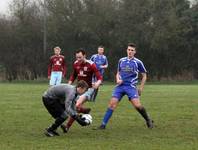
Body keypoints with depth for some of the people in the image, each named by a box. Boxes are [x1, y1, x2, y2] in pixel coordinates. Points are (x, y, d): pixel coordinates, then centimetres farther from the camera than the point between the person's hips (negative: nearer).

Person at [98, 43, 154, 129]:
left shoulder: (138, 62, 0)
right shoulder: (121, 61, 11)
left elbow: (144, 76, 8)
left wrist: (140, 88, 3)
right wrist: (118, 79, 1)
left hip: (131, 86, -3)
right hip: (120, 86, 3)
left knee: (137, 105, -17)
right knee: (112, 103, -10)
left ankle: (148, 120, 7)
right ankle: (103, 124, -5)